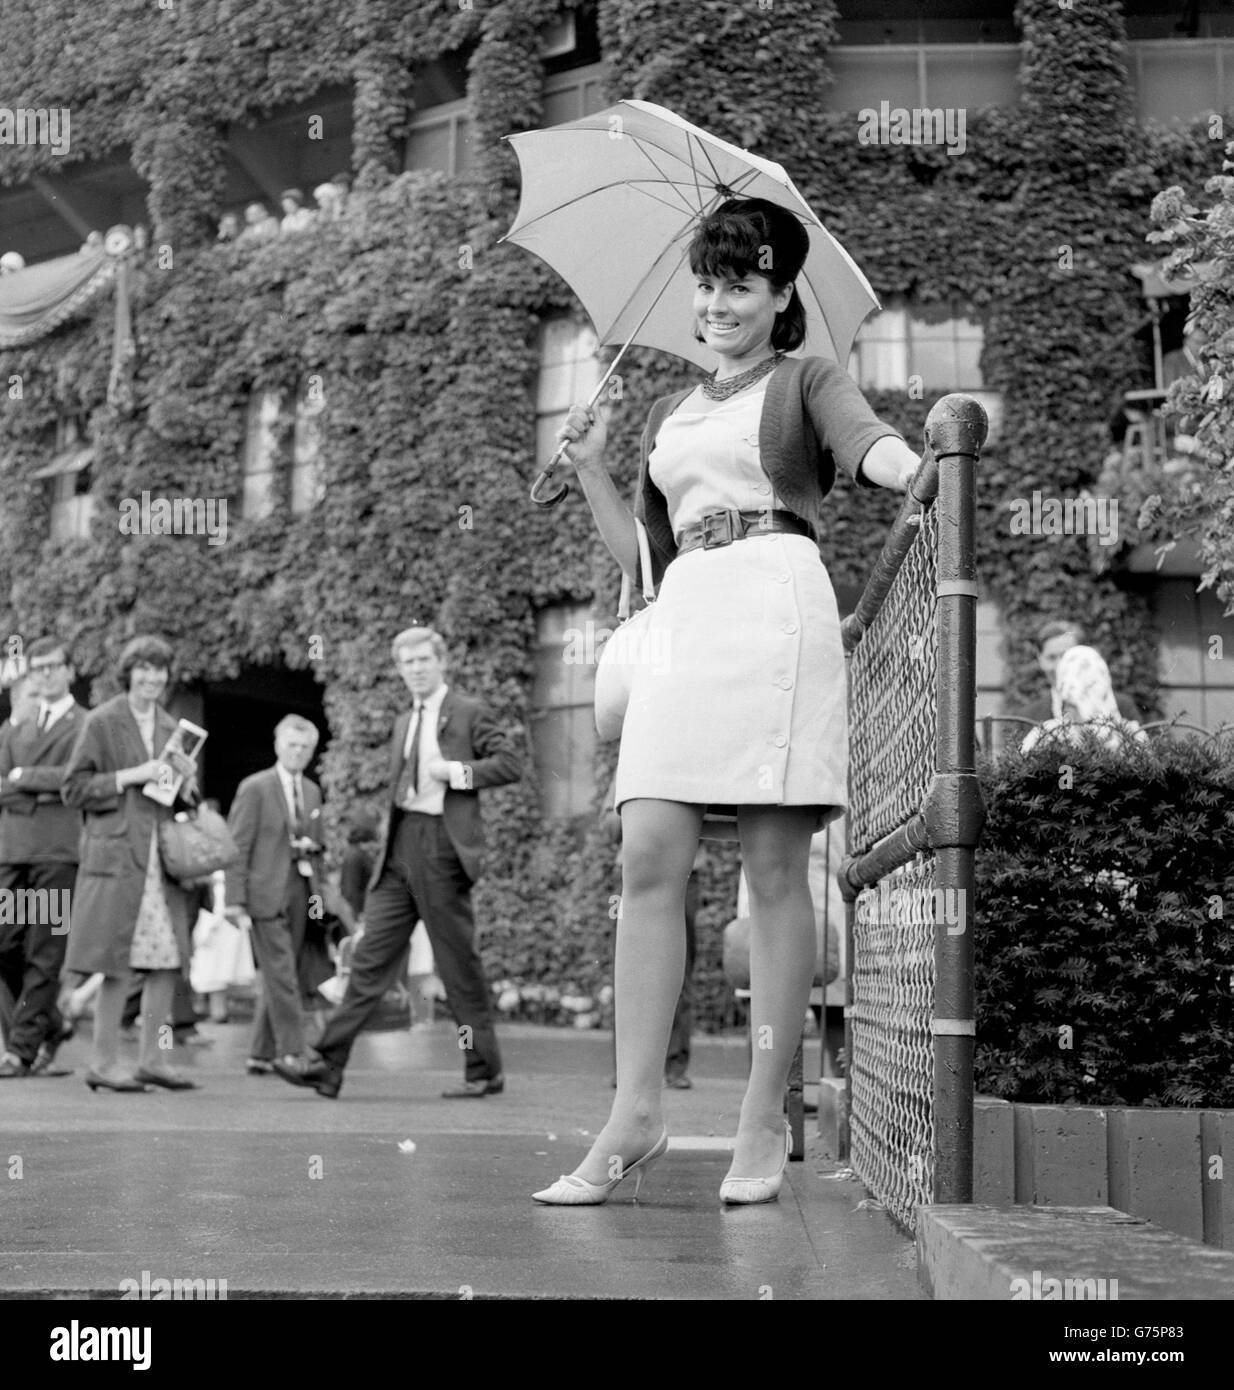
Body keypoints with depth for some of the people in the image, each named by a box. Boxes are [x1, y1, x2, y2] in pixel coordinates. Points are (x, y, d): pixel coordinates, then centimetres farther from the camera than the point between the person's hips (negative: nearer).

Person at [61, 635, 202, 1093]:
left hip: (163, 856, 6)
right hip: (117, 854, -6)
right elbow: (73, 789, -5)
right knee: (118, 964, -5)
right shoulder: (101, 722, -2)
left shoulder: (170, 727, 16)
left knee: (167, 962, 5)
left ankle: (151, 1059, 15)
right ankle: (104, 1063, 6)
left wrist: (186, 779, 1)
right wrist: (129, 776, -14)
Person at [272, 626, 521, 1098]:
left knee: (458, 962, -2)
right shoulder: (403, 723, 20)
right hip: (400, 846, 7)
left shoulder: (469, 714, -1)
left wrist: (456, 770, -16)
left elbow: (511, 763, -7)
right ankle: (329, 1066, 1)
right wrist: (390, 841, 18)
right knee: (371, 957, 2)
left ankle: (484, 1072, 9)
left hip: (442, 844, -6)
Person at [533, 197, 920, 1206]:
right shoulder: (670, 416, 28)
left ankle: (765, 1124, -4)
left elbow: (870, 447, -7)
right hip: (684, 623, 5)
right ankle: (637, 1112, -7)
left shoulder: (806, 383, 14)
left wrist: (928, 463, -29)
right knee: (648, 861, -7)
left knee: (776, 868, -7)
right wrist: (591, 471, 13)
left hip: (775, 606, -5)